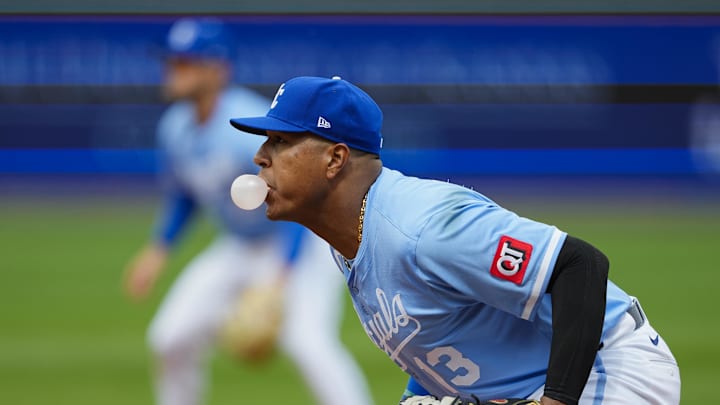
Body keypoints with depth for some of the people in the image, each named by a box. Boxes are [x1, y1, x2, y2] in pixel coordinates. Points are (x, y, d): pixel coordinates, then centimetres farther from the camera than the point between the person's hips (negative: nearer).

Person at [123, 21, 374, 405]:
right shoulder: (175, 128, -4)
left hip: (303, 243, -8)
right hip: (239, 248, 8)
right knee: (172, 337, 2)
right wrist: (157, 250, 5)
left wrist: (281, 278, -38)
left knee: (306, 340, -28)